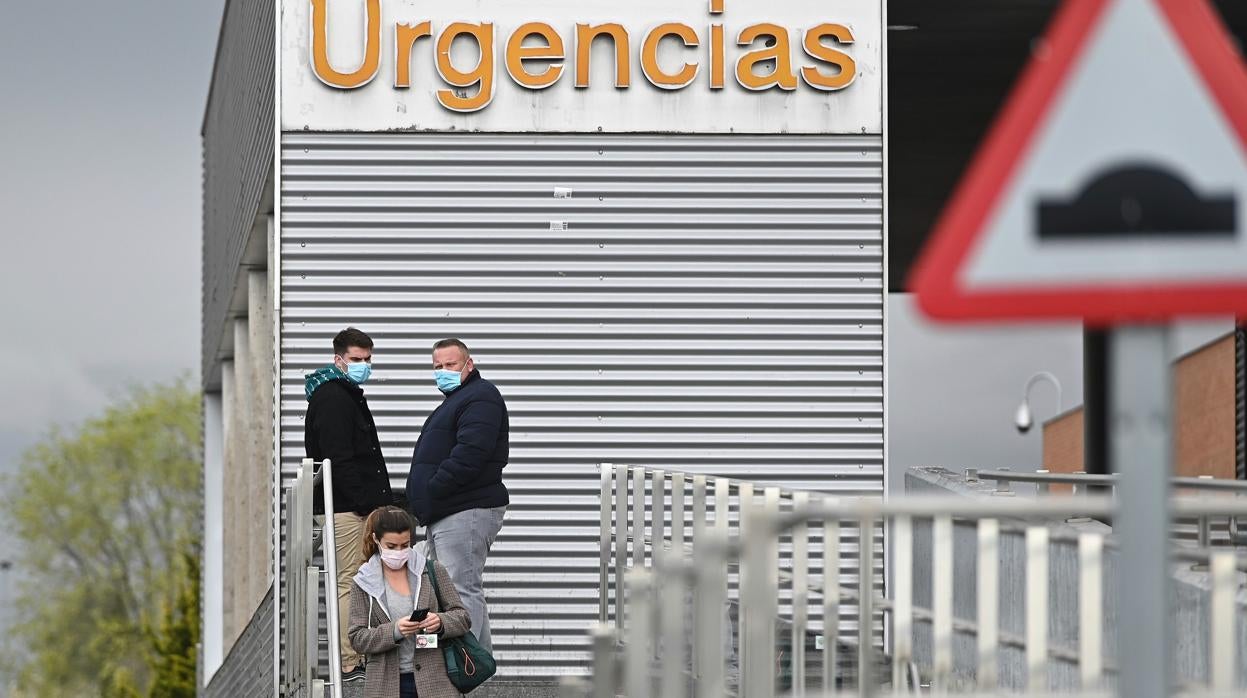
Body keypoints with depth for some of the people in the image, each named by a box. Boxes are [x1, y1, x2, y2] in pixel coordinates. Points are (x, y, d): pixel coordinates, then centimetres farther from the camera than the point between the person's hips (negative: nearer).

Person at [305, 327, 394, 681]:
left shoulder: (348, 395, 22)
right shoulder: (332, 398, -12)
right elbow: (338, 459, -20)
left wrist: (379, 501, 18)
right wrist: (365, 503, -21)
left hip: (360, 507, 11)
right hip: (347, 506, -11)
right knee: (351, 583, -9)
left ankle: (354, 661, 17)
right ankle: (350, 665, -8)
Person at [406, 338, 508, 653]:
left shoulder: (480, 397, -9)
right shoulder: (455, 400, 25)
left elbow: (470, 453, -23)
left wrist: (432, 490, -18)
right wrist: (423, 502, 14)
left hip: (467, 511, -11)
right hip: (446, 514, 11)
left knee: (461, 590, -14)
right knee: (468, 591, 14)